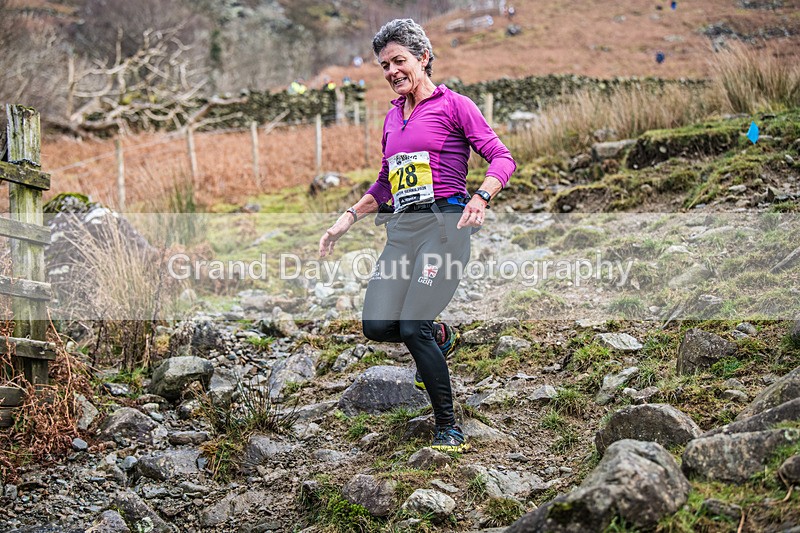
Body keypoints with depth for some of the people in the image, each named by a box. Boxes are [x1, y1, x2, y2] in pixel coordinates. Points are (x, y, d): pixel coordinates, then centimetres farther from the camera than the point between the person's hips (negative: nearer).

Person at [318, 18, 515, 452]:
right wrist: (348, 218, 18)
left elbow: (502, 158, -7)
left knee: (413, 327, -16)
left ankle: (449, 428, 0)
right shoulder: (393, 117, 20)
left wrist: (481, 197, -24)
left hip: (444, 224, -6)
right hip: (401, 229, 6)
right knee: (377, 326, -10)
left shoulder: (452, 105, 1)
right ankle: (439, 338, 24)